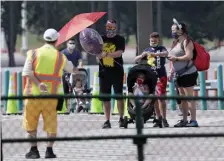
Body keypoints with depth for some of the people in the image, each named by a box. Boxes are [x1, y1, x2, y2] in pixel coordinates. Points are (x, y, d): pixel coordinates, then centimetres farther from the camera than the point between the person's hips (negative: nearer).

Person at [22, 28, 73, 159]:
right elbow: (71, 68, 22)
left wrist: (39, 84, -18)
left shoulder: (34, 53, -1)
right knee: (51, 123, 10)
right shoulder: (60, 57, 3)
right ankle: (49, 150, 4)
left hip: (33, 94, 0)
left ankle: (34, 150, 11)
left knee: (31, 123, 13)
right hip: (51, 95, 0)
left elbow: (27, 72, -13)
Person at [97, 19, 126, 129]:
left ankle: (121, 118, 7)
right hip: (104, 71, 3)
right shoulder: (101, 39, 10)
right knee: (105, 97, 5)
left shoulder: (120, 39, -1)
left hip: (117, 71, -3)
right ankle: (107, 121, 10)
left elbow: (119, 53, -17)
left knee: (119, 95, -1)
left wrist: (106, 54, -31)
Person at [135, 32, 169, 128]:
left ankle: (164, 119, -8)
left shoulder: (161, 48, 3)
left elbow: (165, 53, -22)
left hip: (161, 76, -5)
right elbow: (136, 60, 9)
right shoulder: (147, 50, 14)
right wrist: (142, 55, -12)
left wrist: (154, 54, -37)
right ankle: (158, 119, 14)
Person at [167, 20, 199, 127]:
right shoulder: (176, 43, 16)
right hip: (180, 74, 9)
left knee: (189, 97, -9)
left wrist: (176, 58, -23)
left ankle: (193, 120, -9)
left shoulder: (186, 41, -10)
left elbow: (189, 56, -22)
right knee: (182, 97, 10)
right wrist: (172, 71, 17)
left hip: (188, 73, -9)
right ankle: (184, 120, 15)